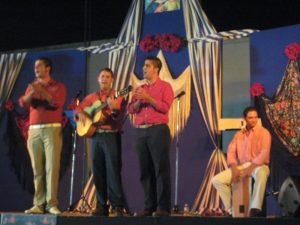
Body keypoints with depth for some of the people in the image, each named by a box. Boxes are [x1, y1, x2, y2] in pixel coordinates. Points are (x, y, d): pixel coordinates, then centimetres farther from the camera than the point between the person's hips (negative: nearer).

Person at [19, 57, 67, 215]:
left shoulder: (58, 86, 6)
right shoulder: (31, 86, 18)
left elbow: (58, 103, -12)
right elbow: (22, 103, 1)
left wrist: (42, 90, -16)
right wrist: (33, 91, -15)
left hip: (52, 129, -4)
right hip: (34, 130, 4)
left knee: (52, 167, -10)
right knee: (37, 169, 1)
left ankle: (52, 204, -11)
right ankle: (39, 204, 1)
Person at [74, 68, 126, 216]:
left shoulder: (118, 97, 2)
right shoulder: (91, 97, 16)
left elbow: (120, 117, -9)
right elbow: (78, 109, 18)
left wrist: (114, 108, -29)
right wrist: (81, 114, -3)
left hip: (111, 136, -5)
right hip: (95, 135, 5)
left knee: (113, 170, -10)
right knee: (98, 171, 5)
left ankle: (117, 206, -10)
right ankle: (101, 205, 11)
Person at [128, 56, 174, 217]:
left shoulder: (165, 86, 4)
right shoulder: (139, 89, 20)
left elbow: (165, 107, -9)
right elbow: (131, 109, 12)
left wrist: (147, 98, -13)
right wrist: (139, 101, -6)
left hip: (158, 131, -5)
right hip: (140, 132, 6)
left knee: (161, 169, -7)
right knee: (145, 170, 4)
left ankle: (163, 207, -6)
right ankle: (149, 206, 9)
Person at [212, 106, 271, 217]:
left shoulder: (264, 132, -1)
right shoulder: (239, 134, 14)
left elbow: (264, 154, -14)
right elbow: (231, 152, 7)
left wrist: (250, 168, -23)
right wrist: (234, 168, -12)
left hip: (258, 165, -5)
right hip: (242, 166, 5)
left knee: (262, 174, -44)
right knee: (217, 180, -12)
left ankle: (255, 210, -46)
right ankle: (231, 209, -6)